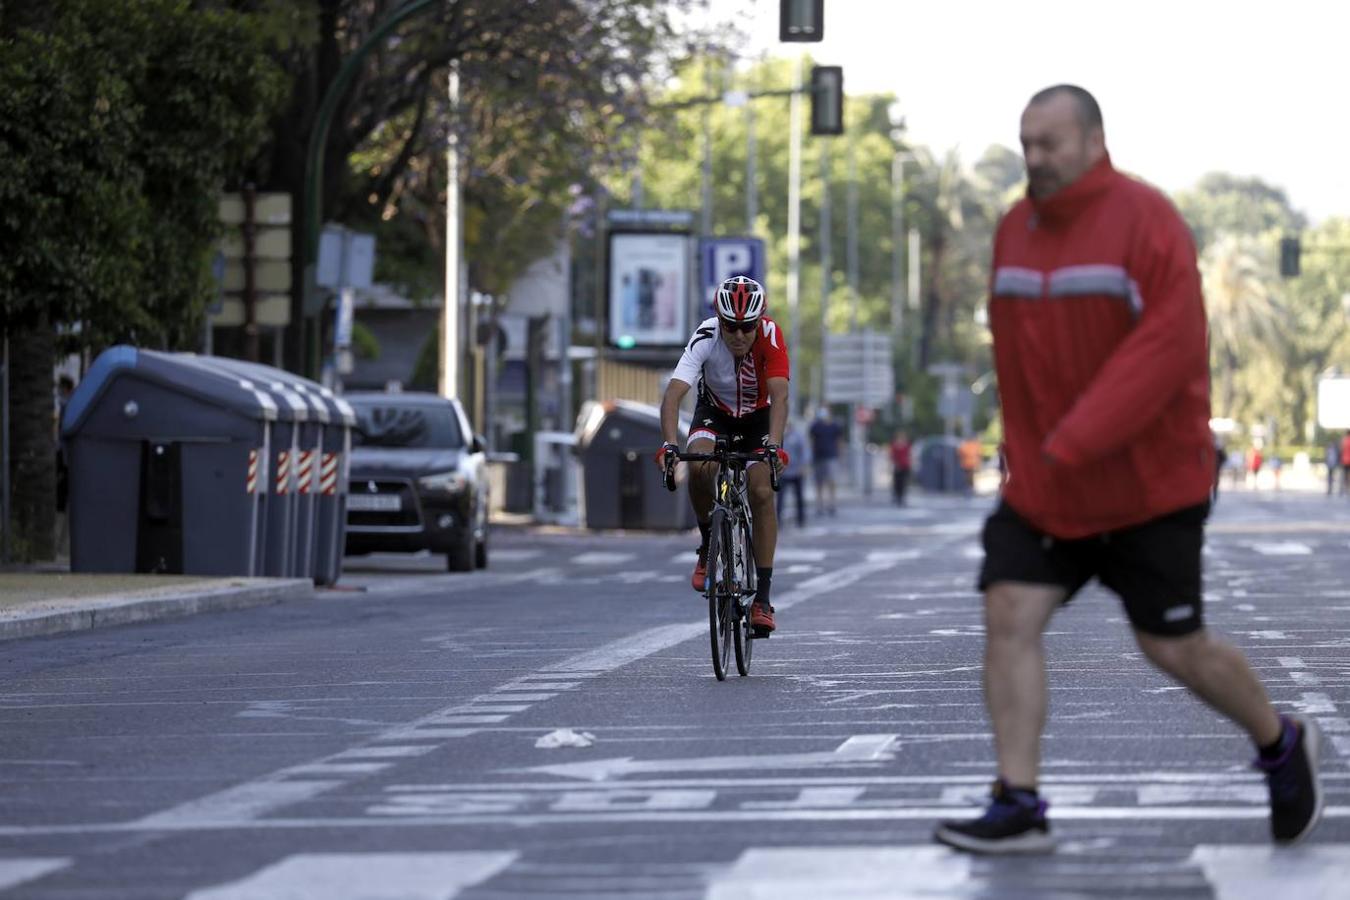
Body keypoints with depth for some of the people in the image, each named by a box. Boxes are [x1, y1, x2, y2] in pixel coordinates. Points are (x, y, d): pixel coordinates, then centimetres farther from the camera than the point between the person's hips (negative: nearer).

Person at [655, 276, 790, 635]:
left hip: (758, 417, 0)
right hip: (714, 412, 0)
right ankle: (708, 545, -5)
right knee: (700, 467, -31)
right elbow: (673, 393, -39)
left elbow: (779, 396, -39)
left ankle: (763, 598, -13)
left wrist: (774, 444, -55)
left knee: (761, 493, -19)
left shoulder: (770, 335, -30)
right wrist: (669, 444, -55)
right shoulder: (705, 338, -30)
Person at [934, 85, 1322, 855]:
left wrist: (1076, 441, -29)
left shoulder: (1146, 221, -15)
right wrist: (1031, 452, 16)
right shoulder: (1015, 231, 6)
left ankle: (1282, 745, 29)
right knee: (1010, 617, -10)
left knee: (1172, 646, 3)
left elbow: (1169, 348, -24)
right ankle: (1018, 807, -9)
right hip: (1043, 484, 6)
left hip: (1150, 483, -6)